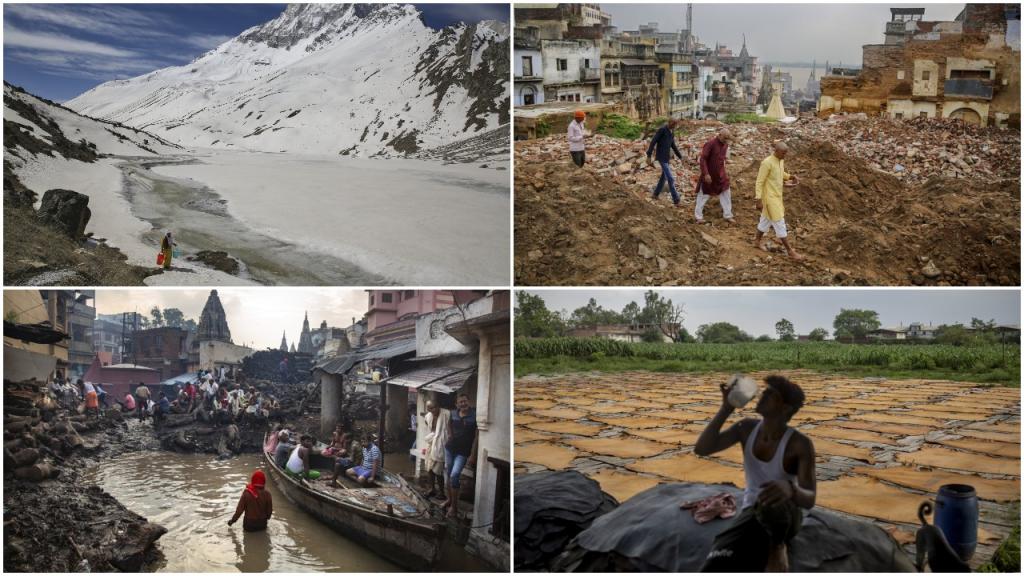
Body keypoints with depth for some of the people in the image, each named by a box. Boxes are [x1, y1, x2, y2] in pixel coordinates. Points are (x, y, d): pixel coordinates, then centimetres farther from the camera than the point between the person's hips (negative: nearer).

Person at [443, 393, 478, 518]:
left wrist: (472, 455, -17)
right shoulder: (453, 414, 1)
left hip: (463, 452, -5)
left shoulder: (475, 416, -14)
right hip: (450, 448, 5)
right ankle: (450, 499, 33)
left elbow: (476, 437, -13)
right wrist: (449, 434, 9)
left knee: (454, 475, -16)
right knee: (448, 474, 13)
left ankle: (454, 506, -8)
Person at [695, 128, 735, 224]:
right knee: (703, 195, 7)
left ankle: (727, 215, 20)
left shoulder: (725, 144, 0)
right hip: (709, 175, -6)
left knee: (726, 193, 9)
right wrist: (706, 174, -26)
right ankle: (699, 216, 18)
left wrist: (723, 172, 15)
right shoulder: (710, 144, -21)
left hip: (720, 175, 6)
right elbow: (703, 159, -22)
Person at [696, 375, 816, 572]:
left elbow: (809, 500, -26)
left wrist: (789, 489, -51)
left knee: (770, 505, -44)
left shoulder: (801, 444, -18)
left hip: (785, 517, -2)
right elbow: (701, 449, -13)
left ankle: (777, 546, -13)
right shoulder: (747, 427, -3)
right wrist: (727, 408, -19)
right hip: (751, 515, 2)